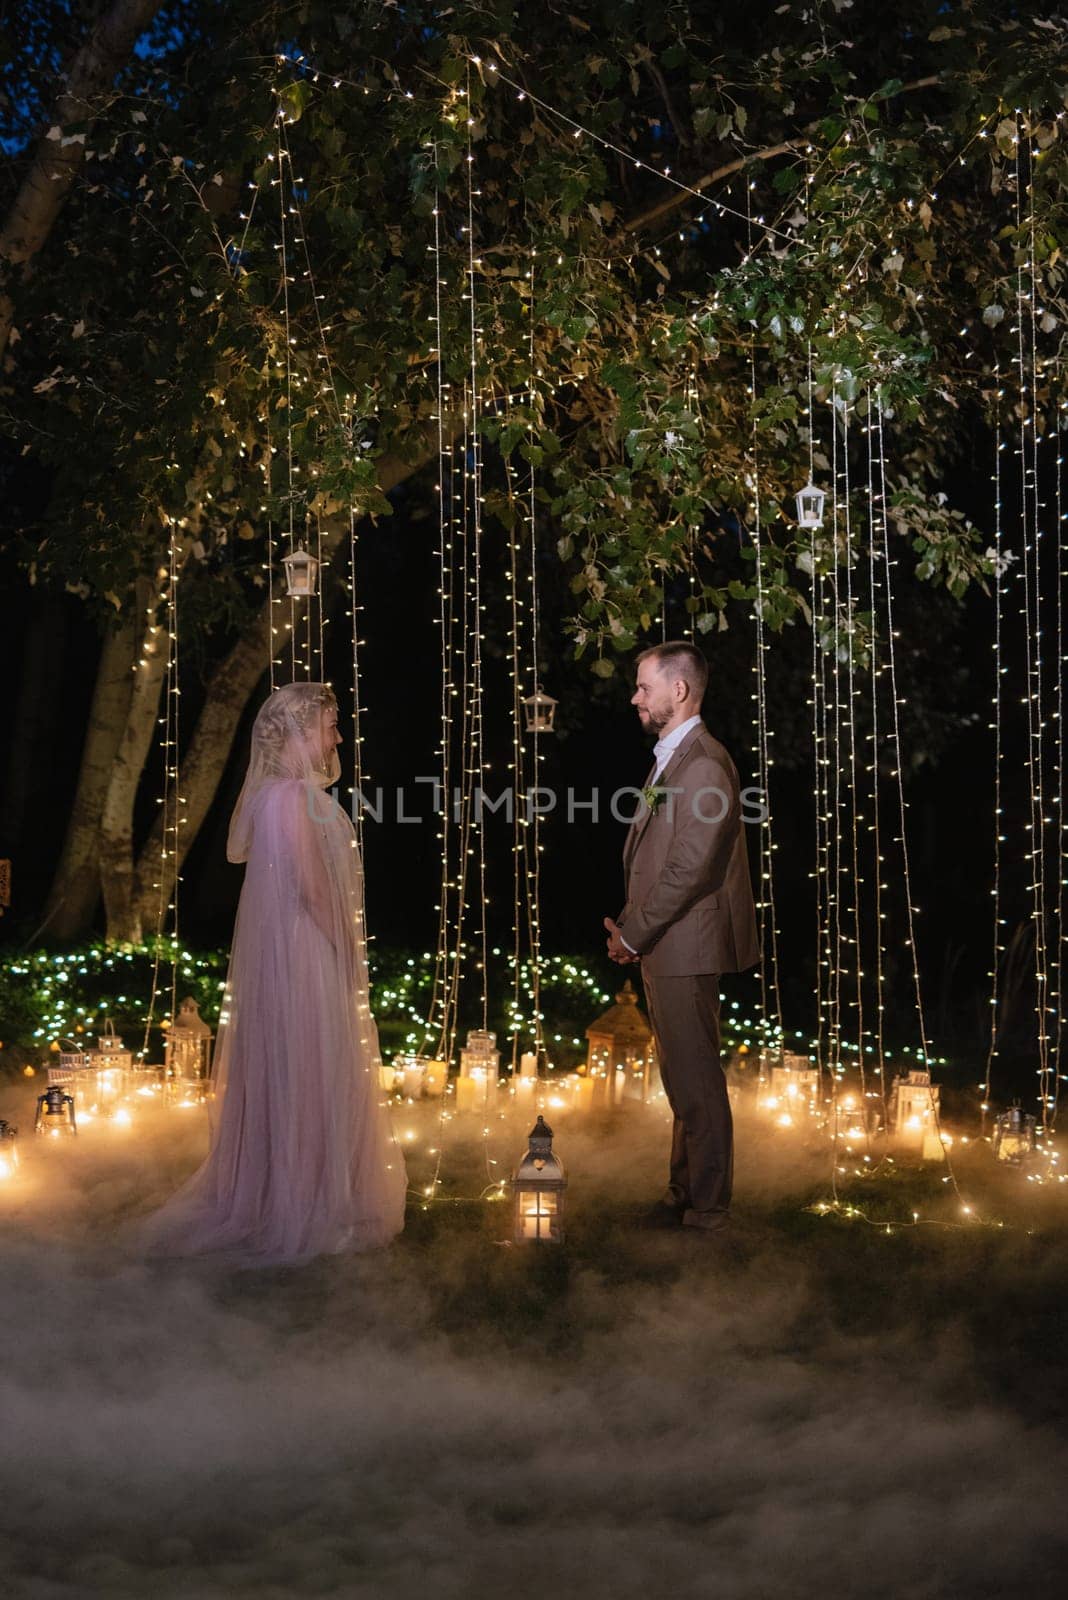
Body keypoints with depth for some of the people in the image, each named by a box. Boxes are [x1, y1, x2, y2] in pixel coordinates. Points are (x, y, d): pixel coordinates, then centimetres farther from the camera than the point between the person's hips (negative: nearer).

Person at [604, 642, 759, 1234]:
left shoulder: (702, 764, -18)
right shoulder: (670, 758, 15)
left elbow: (690, 867, -22)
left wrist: (635, 933, -14)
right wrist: (630, 923, 8)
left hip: (685, 947, -10)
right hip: (662, 946, 10)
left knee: (696, 1082, -1)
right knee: (682, 1078, 19)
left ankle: (706, 1208, 9)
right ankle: (685, 1191, 31)